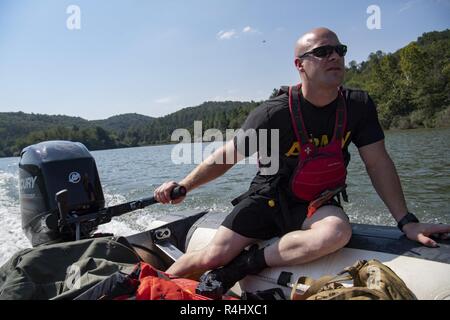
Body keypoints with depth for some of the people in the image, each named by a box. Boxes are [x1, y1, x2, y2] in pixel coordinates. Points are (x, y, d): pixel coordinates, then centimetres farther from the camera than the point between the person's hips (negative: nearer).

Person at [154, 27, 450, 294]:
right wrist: (185, 185, -23)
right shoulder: (274, 113, -17)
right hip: (268, 197, -2)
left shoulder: (359, 106, -6)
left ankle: (243, 265, -18)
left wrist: (407, 221, -5)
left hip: (315, 204, 3)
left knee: (337, 231, -34)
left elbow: (378, 163, -2)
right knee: (213, 257, -16)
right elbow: (228, 156, -12)